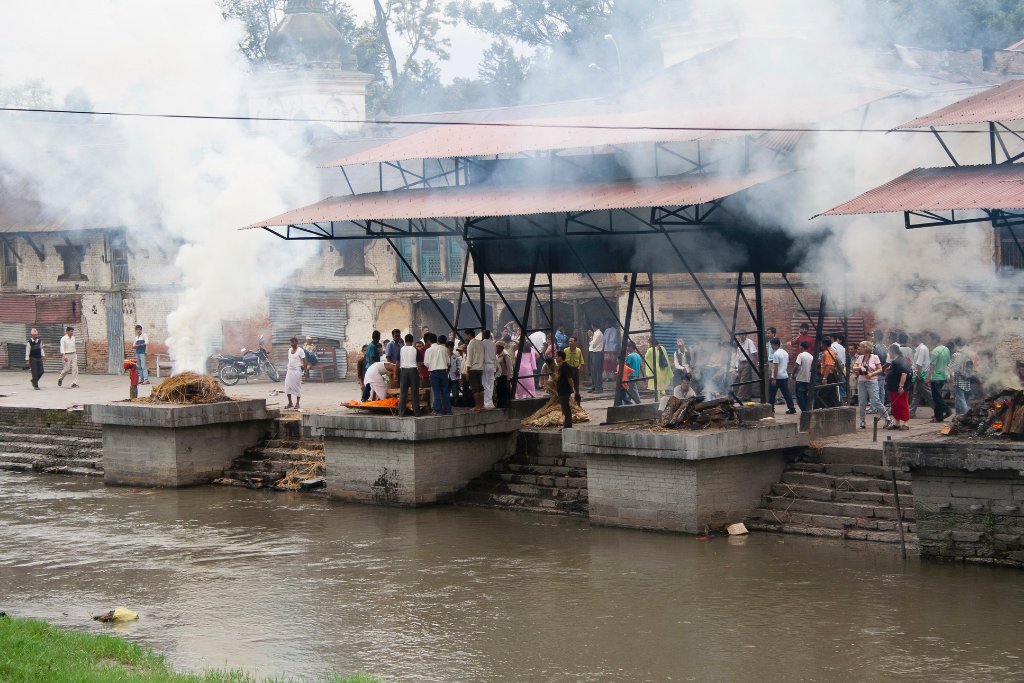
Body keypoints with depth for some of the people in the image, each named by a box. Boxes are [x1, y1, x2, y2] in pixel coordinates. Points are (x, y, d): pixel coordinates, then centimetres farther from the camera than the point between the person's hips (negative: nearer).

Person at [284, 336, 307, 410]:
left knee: (297, 387, -2)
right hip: (290, 370, 7)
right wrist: (287, 369, 17)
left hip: (297, 370, -7)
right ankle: (290, 403, 12)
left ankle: (297, 404, 5)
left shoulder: (300, 351, -8)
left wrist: (305, 370, -15)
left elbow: (304, 361, -9)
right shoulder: (290, 350, 13)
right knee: (287, 386, 2)